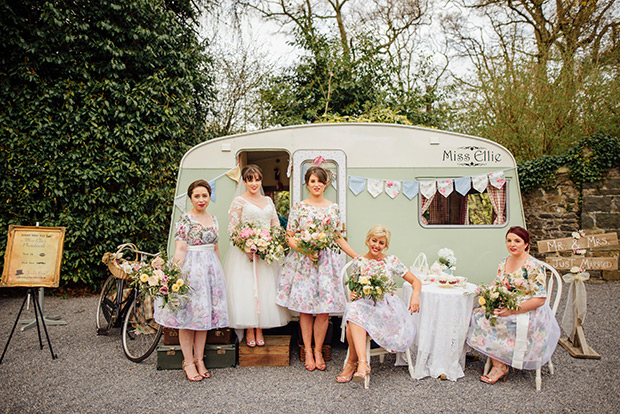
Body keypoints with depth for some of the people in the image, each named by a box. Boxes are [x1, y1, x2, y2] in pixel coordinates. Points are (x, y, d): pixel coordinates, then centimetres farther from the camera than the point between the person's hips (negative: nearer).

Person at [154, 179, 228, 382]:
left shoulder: (213, 219, 11)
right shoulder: (185, 219, -7)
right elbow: (180, 249, -13)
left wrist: (218, 272, 17)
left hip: (211, 268, 6)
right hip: (190, 268, -6)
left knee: (204, 314, 9)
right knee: (188, 314, 1)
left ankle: (199, 359, 20)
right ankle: (188, 362, 11)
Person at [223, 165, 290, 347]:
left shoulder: (268, 201, 13)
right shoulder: (239, 201, -1)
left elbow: (276, 226, 13)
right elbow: (232, 229, -7)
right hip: (245, 251, -4)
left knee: (264, 289, 5)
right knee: (246, 289, -2)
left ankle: (260, 330, 15)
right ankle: (249, 331, 10)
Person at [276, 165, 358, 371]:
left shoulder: (333, 208, 8)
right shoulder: (299, 207, 2)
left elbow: (339, 238, 12)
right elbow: (289, 237, 1)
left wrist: (357, 257, 8)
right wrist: (304, 249, -16)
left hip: (325, 261, 2)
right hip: (302, 262, -1)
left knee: (324, 309, 1)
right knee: (305, 308, 2)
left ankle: (318, 351, 16)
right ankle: (307, 351, 16)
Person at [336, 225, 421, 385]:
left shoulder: (392, 261, 7)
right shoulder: (358, 262, 11)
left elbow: (416, 281, 7)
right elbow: (353, 289, 15)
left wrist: (415, 296, -15)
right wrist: (353, 294, -10)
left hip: (387, 307, -2)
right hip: (365, 304, 2)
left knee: (354, 317, -34)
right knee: (353, 309, -37)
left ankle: (353, 362, -22)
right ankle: (363, 363, -40)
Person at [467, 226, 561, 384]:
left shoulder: (534, 266, -14)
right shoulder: (504, 263, 8)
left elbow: (540, 299, -18)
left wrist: (513, 310, -24)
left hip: (528, 314, -7)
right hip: (506, 309, 7)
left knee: (490, 323, -24)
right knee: (478, 314, -15)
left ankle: (500, 366, -7)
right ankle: (498, 362, -10)